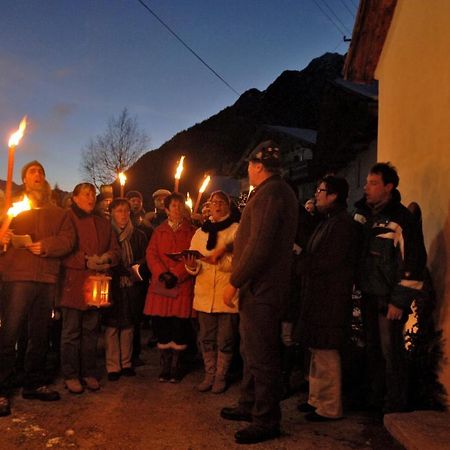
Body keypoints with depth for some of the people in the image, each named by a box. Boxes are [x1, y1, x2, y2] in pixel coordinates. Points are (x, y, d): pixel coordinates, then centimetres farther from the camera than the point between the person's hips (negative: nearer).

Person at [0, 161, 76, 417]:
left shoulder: (58, 213, 18)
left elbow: (68, 239, 5)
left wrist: (47, 245, -12)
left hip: (47, 279, 3)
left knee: (40, 335, 11)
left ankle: (35, 383, 24)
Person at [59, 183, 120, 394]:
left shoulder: (103, 223, 18)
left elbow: (115, 249, 17)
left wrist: (108, 258, -5)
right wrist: (86, 262, -16)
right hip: (73, 284, -5)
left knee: (91, 331, 10)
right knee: (71, 331, 2)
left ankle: (89, 372, 19)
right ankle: (70, 375, 11)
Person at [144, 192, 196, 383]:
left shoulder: (191, 231, 6)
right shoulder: (159, 231, 15)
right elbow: (151, 254, 4)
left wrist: (176, 274, -15)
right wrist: (162, 274, -12)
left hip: (183, 284, -2)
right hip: (160, 284, 2)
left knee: (179, 324, -2)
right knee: (160, 324, 2)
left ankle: (176, 366, 13)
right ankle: (166, 365, 18)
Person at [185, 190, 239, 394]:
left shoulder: (237, 230, -1)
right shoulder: (200, 232, 14)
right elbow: (194, 263, 11)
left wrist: (221, 261, -26)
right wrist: (193, 266, -11)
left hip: (227, 294, -4)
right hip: (204, 293, 4)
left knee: (225, 340, 5)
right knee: (206, 338, 12)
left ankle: (220, 376, 20)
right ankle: (209, 375, 26)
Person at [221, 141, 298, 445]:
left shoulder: (269, 193, -17)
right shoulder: (282, 191, 17)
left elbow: (259, 245, -24)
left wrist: (235, 282, -19)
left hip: (261, 288, -11)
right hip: (265, 286, 11)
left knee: (261, 356, -2)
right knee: (253, 351, 20)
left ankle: (267, 422, 8)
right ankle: (250, 406, 33)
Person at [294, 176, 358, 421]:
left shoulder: (342, 223, -14)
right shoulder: (327, 221, 17)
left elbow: (329, 262, -20)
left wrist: (301, 263, -9)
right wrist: (302, 259, 1)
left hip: (330, 299, -10)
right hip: (317, 296, 10)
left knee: (326, 353, -2)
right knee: (317, 350, 16)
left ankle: (329, 407, 10)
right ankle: (317, 399, 28)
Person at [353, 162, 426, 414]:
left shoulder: (402, 219, -13)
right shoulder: (364, 215, 9)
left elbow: (415, 261, -16)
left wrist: (400, 301, -16)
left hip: (390, 299, -7)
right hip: (369, 295, 7)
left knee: (391, 351, 0)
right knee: (373, 348, 15)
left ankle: (396, 406, 15)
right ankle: (375, 399, 29)